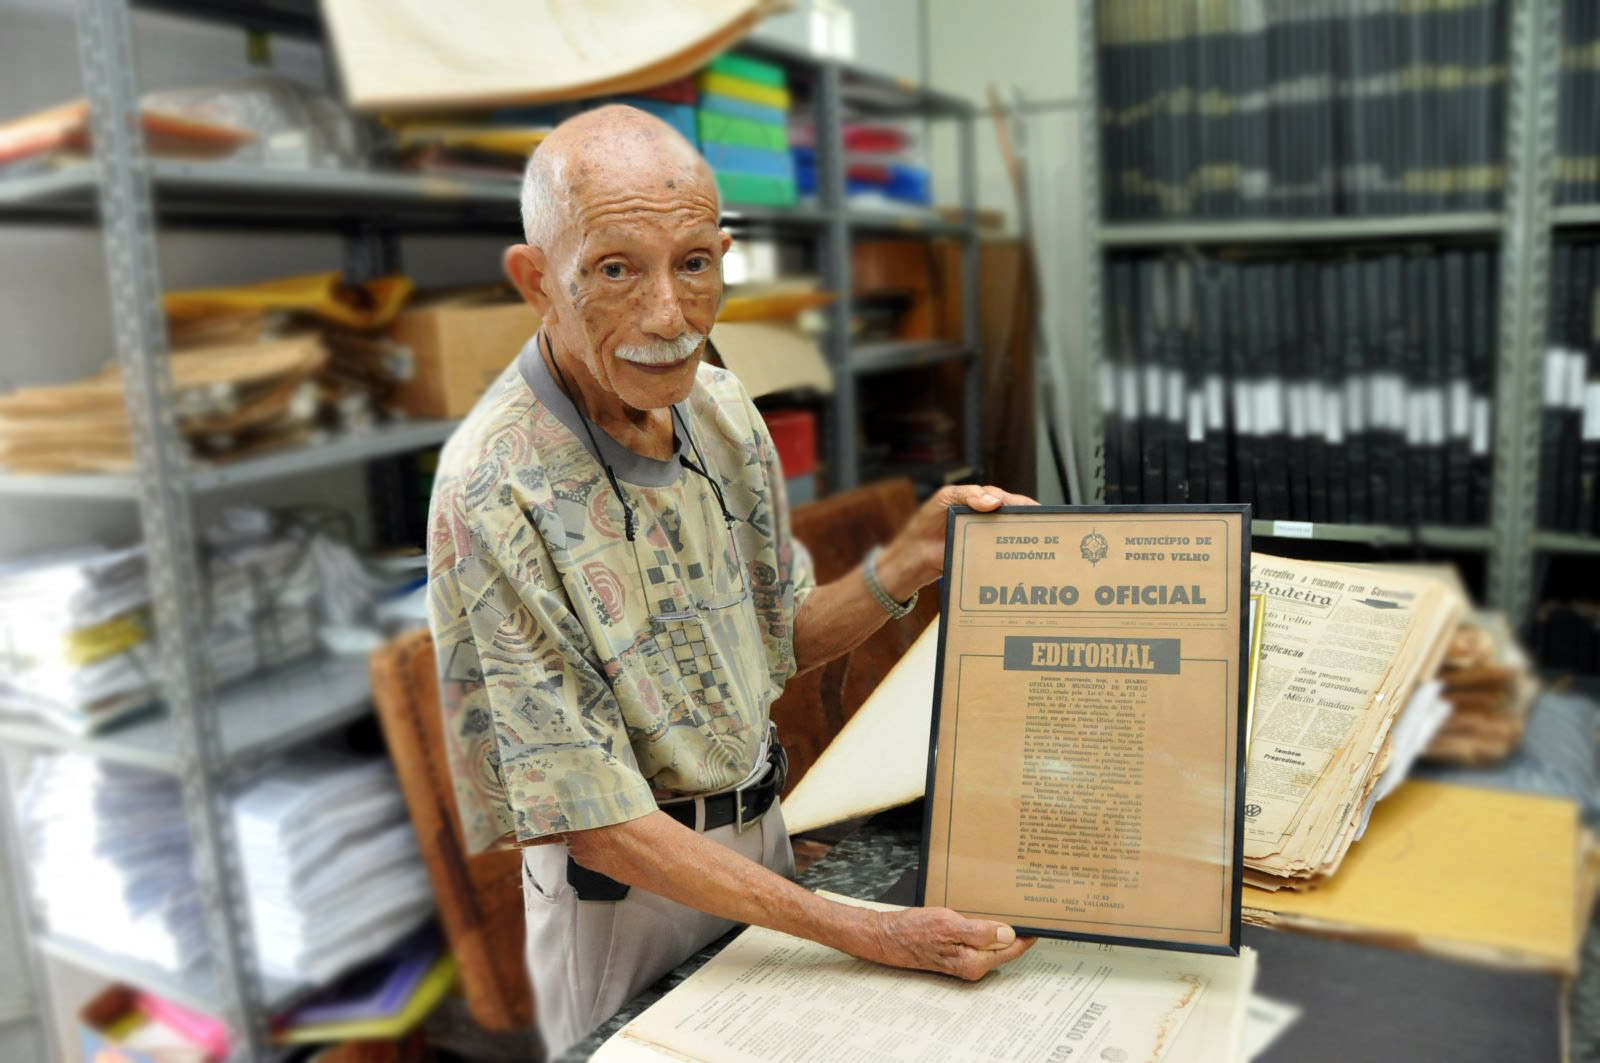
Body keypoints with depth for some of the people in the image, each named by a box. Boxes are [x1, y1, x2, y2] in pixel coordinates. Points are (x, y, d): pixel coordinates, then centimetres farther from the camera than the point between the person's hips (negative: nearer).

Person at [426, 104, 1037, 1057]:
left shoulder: (719, 405, -7)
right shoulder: (496, 496, -28)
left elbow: (782, 643, 4)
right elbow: (601, 827, -24)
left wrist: (907, 564, -14)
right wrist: (862, 934, -24)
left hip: (761, 834, 6)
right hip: (629, 890, -6)